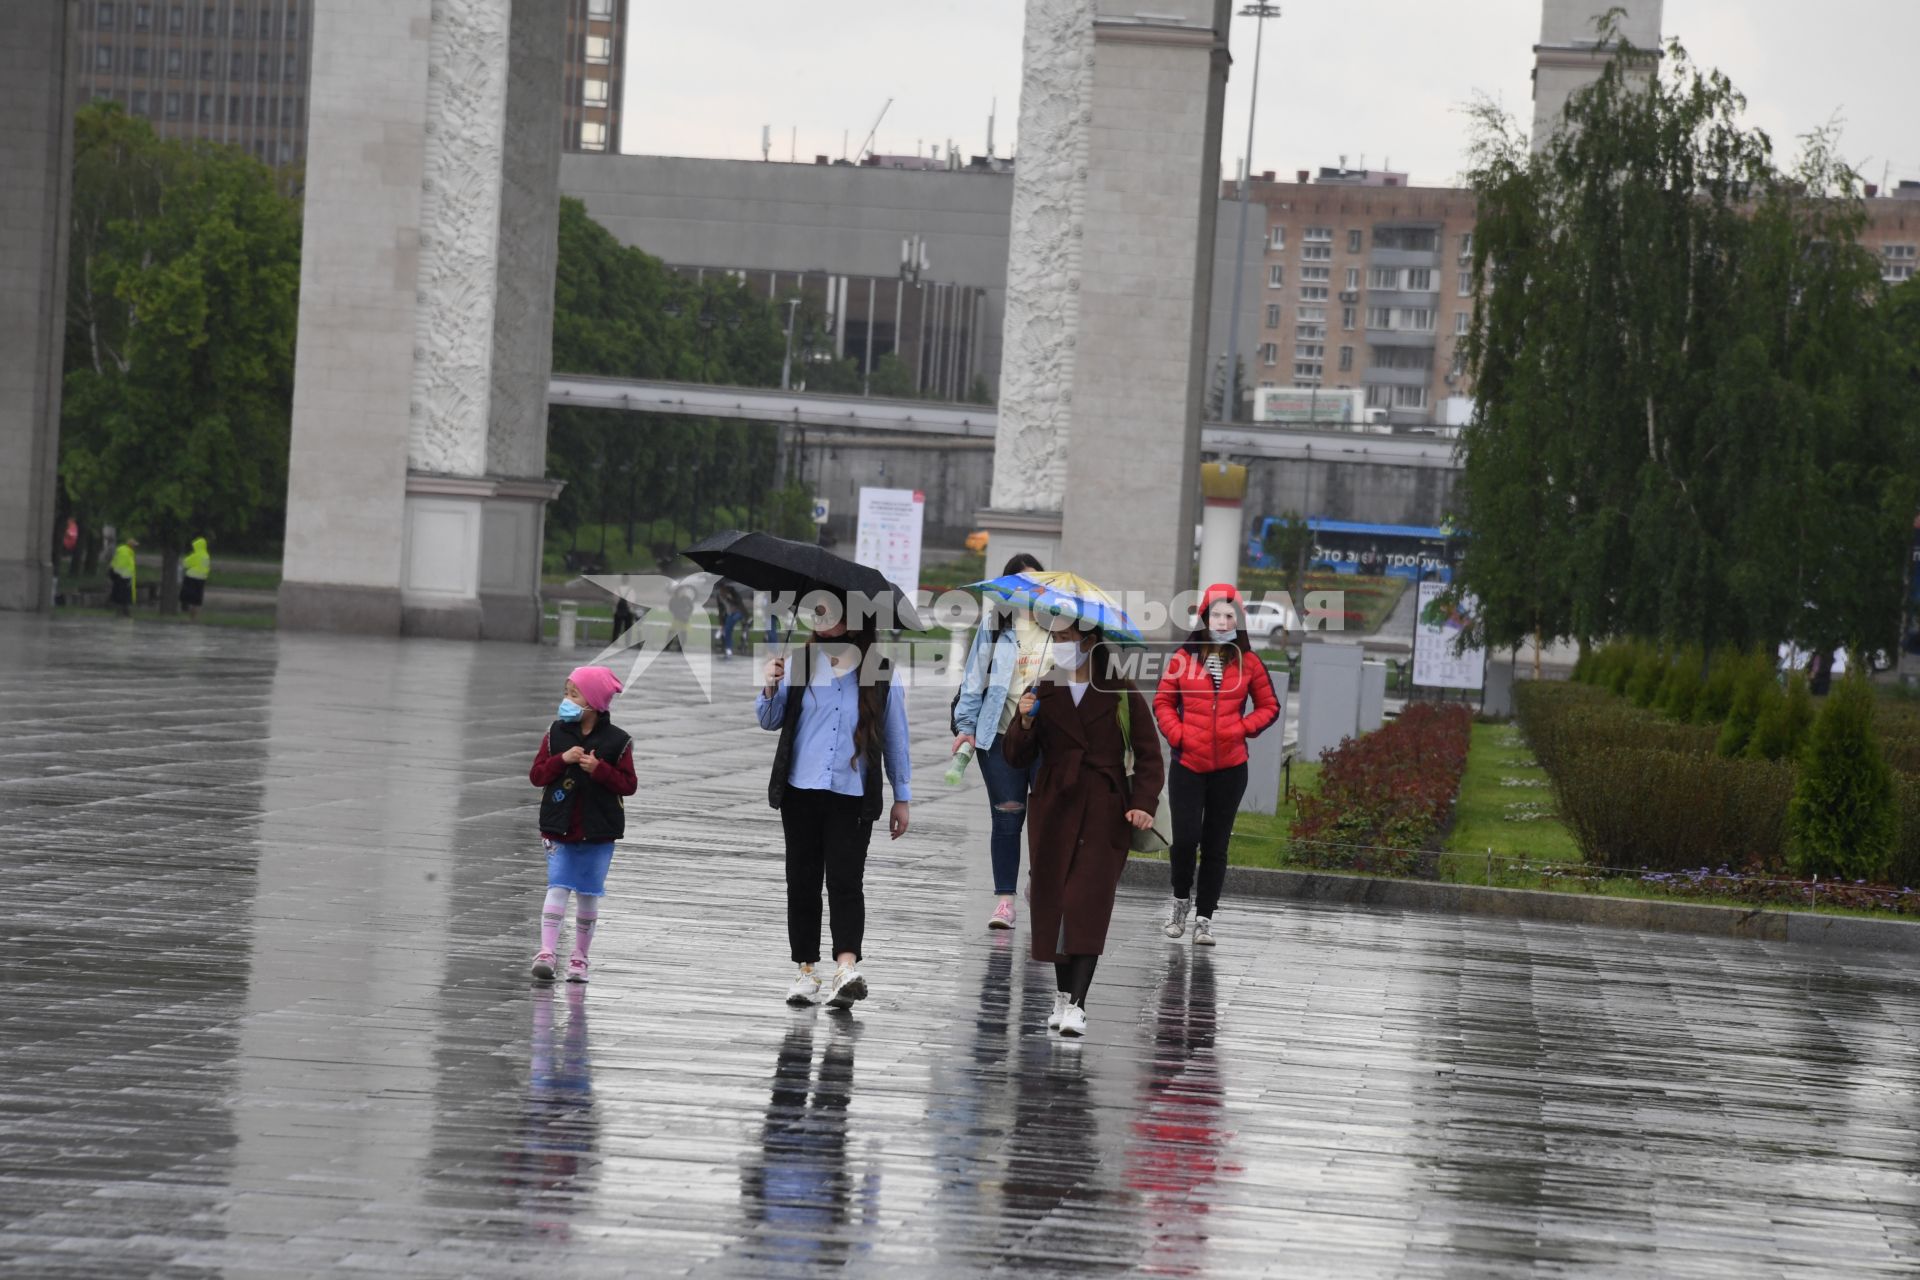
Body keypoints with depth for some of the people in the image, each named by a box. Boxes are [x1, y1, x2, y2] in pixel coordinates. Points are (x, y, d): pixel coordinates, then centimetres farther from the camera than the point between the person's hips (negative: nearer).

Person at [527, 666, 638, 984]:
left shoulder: (617, 741, -3)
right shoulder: (557, 734, 3)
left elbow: (629, 784, -3)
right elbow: (536, 775, 1)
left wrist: (599, 769, -18)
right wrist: (562, 759, -15)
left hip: (598, 832, 0)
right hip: (560, 828, 0)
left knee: (588, 894, 7)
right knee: (557, 887, -10)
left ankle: (579, 958, 17)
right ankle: (546, 952, -17)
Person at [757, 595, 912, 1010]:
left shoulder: (880, 675, 1)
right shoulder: (801, 663, 3)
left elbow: (895, 737, 8)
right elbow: (770, 721, 10)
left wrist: (902, 797, 8)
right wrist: (770, 688, -11)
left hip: (852, 795, -2)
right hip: (801, 789, 2)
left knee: (845, 880, -12)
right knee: (802, 881, 6)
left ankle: (847, 966, -23)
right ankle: (806, 971, 13)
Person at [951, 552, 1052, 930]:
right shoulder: (995, 626, 8)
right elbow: (974, 678, 8)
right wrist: (966, 725, 1)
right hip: (1000, 737, 0)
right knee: (1007, 818, 2)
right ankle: (1005, 899, 6)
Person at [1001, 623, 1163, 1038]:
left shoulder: (1122, 695, 0)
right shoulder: (1041, 693, 7)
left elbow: (1149, 755, 2)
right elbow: (1016, 758, 5)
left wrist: (1143, 804, -12)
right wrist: (1025, 722, -14)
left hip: (1105, 812, -3)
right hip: (1054, 810, 3)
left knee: (1088, 903, -12)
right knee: (1054, 902, 4)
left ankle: (1076, 1005, -18)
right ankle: (1062, 996, 18)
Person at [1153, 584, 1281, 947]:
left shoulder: (1248, 663, 4)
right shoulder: (1183, 658, 1)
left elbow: (1269, 707, 13)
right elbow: (1163, 701, 9)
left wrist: (1243, 728, -3)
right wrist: (1176, 734, -5)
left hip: (1229, 767, 1)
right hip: (1188, 764, -1)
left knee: (1215, 845, 5)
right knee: (1185, 837, -9)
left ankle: (1204, 918, 13)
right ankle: (1180, 899, 18)